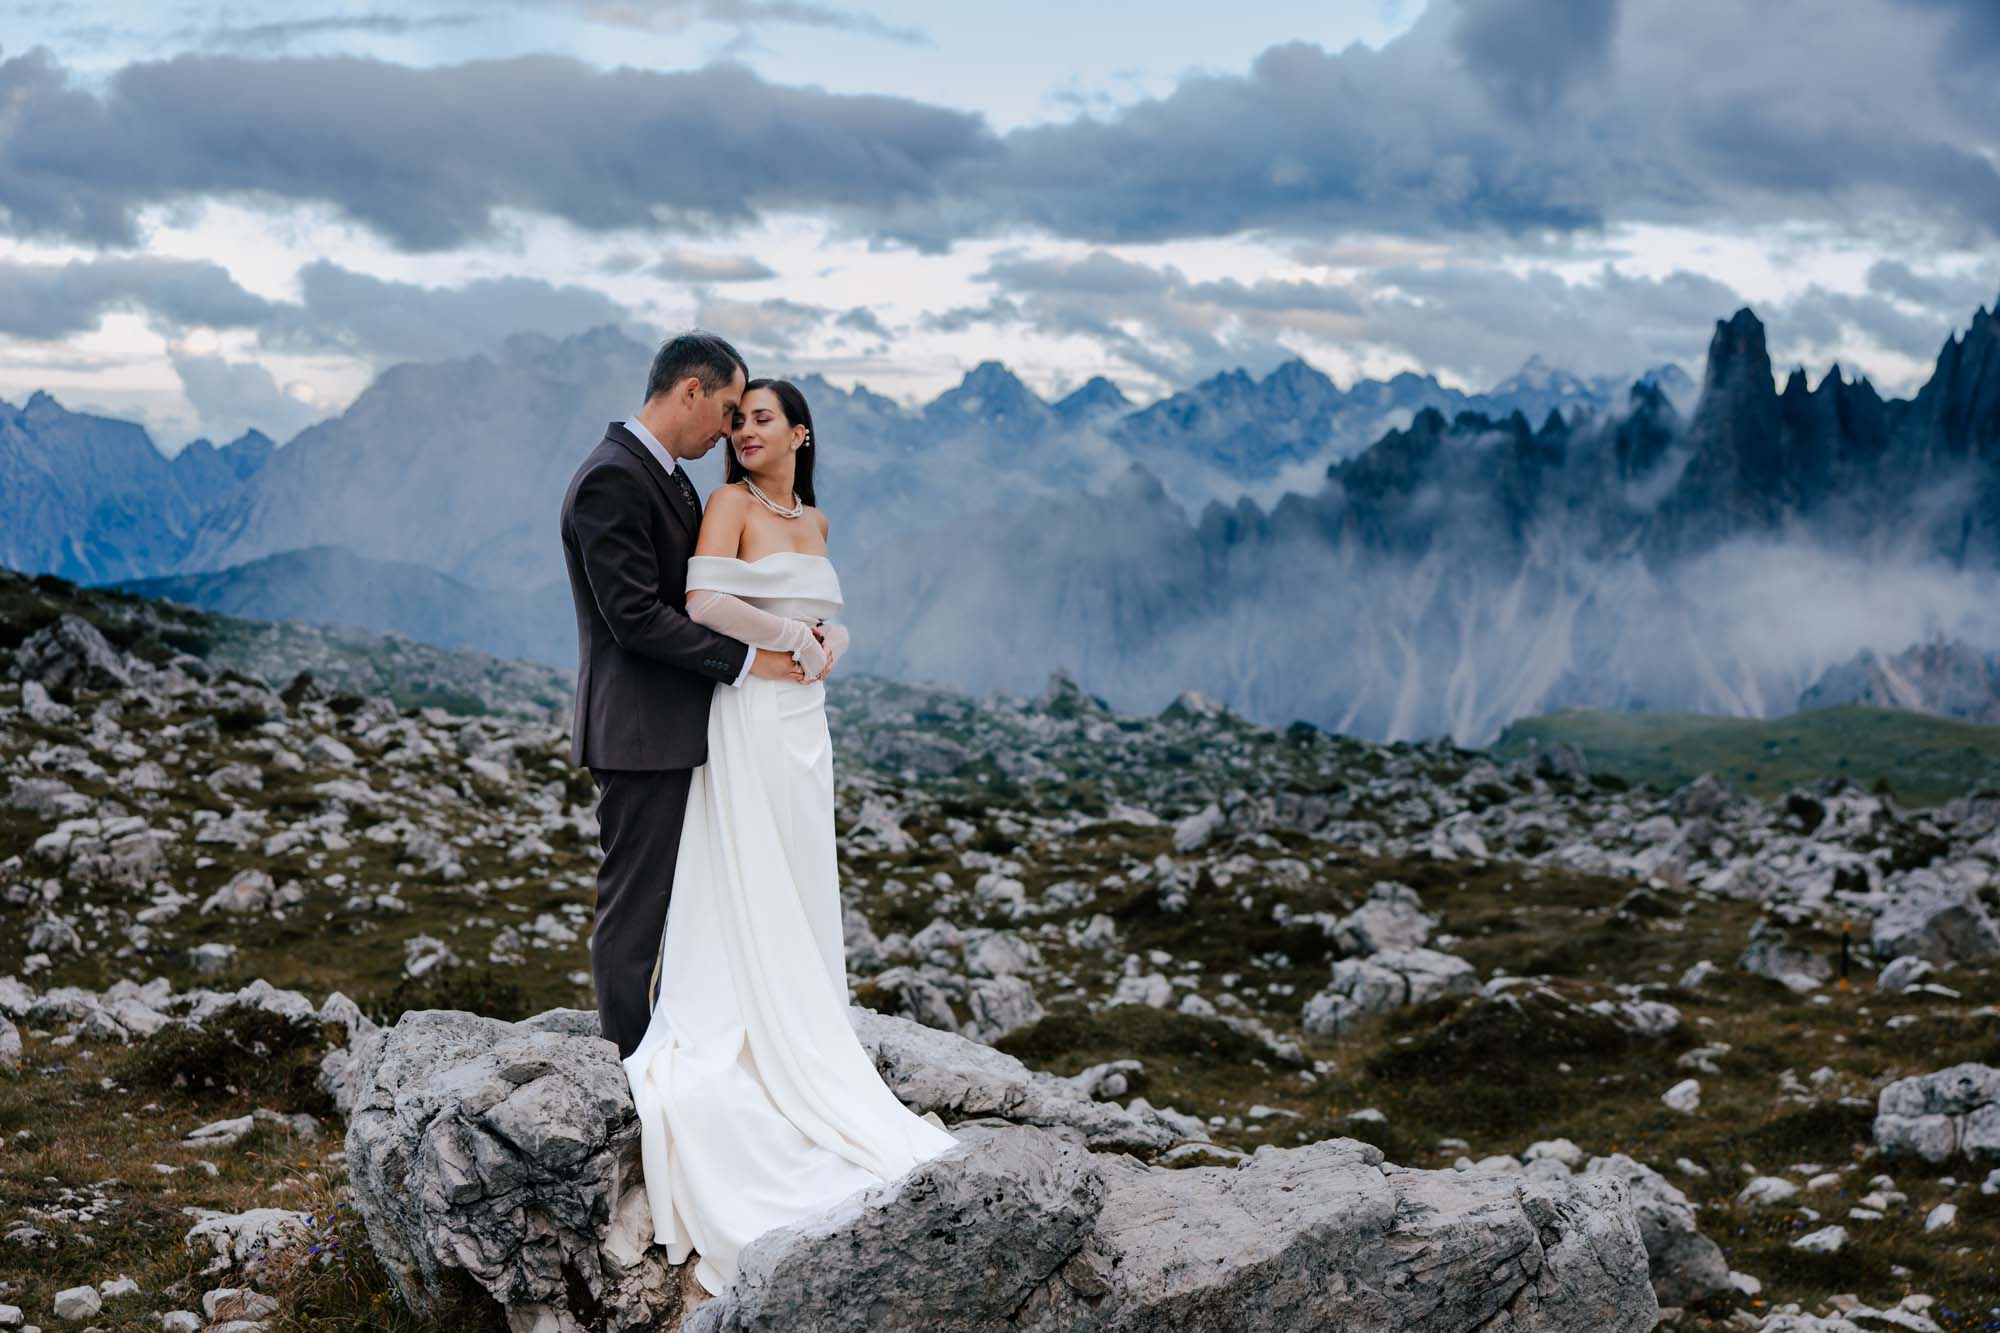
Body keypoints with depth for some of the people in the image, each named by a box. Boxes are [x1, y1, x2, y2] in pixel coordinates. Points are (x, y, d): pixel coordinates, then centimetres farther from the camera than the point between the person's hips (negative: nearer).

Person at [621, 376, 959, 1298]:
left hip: (804, 721, 7)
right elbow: (704, 603, -21)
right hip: (747, 716, -7)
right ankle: (735, 1057, 3)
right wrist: (793, 638, -12)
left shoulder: (813, 521, 14)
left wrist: (827, 639, 1)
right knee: (744, 889, -3)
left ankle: (793, 1046, 19)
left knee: (798, 892, 11)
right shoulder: (730, 503, -7)